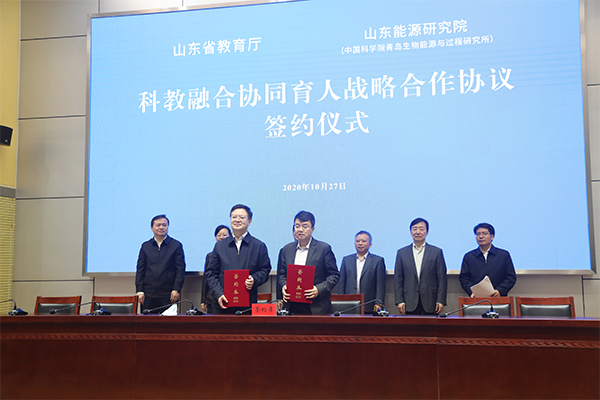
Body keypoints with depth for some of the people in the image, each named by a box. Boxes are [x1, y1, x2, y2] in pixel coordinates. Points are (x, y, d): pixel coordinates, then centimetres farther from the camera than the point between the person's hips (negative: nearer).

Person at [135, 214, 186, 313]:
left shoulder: (176, 245, 5)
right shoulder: (145, 246, 12)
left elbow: (181, 269, 1)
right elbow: (140, 270, 11)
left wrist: (176, 290, -7)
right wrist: (139, 291, 2)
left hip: (168, 295, -2)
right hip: (148, 295, 2)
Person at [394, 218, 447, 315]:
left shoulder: (437, 252, 6)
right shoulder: (402, 253, 9)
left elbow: (442, 279, 3)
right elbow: (398, 279, 7)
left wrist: (440, 301, -4)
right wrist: (399, 301, -1)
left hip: (430, 304, -1)